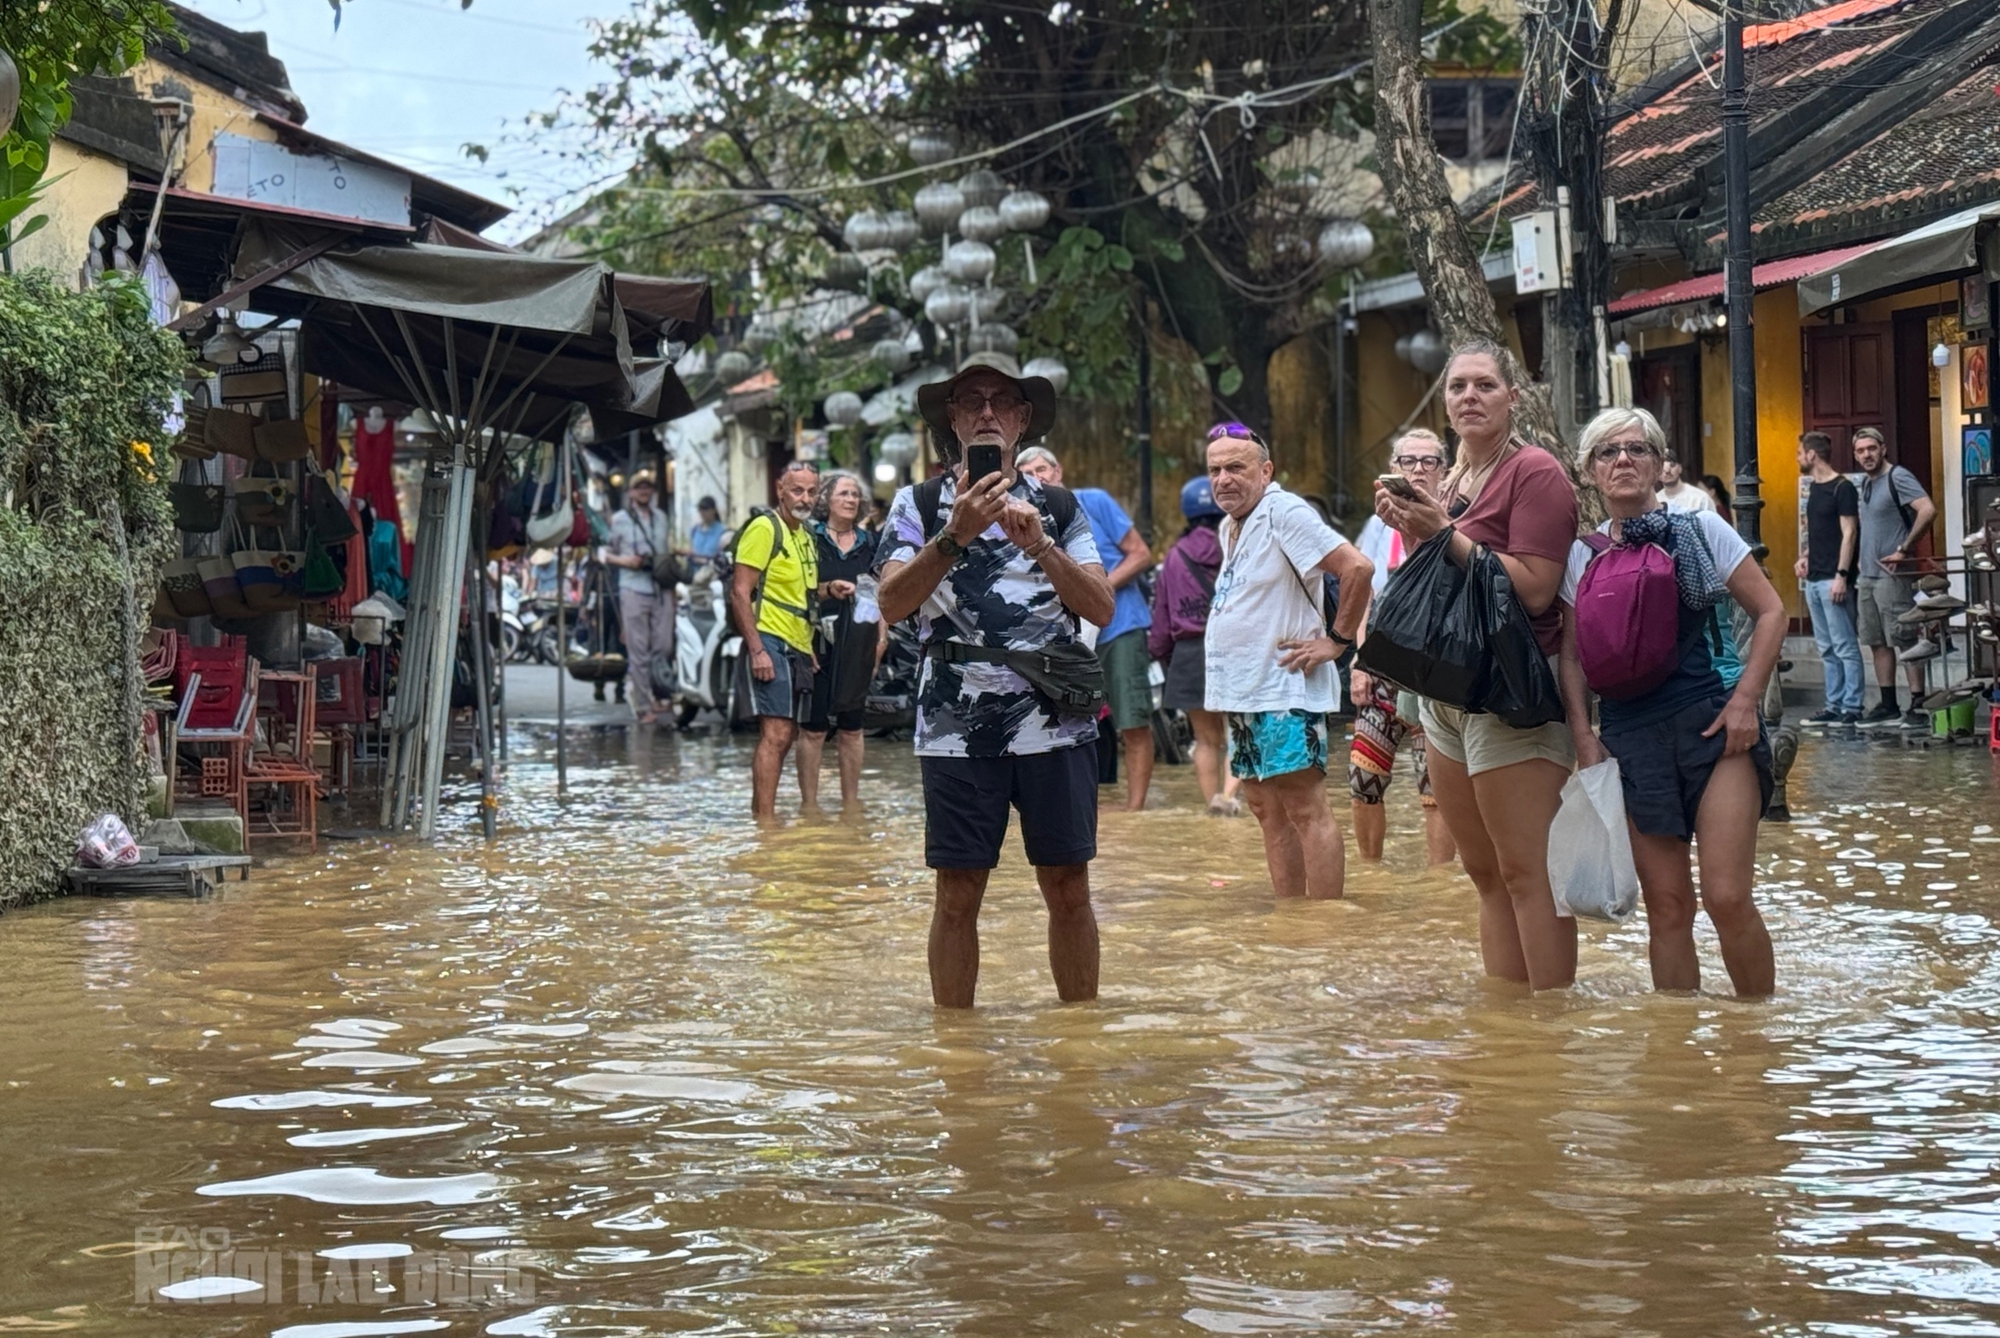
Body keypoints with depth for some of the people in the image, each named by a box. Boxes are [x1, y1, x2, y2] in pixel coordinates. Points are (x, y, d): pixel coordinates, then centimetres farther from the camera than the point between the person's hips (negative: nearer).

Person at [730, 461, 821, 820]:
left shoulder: (806, 537, 20)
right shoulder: (764, 529, -7)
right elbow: (740, 593, -13)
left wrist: (813, 642, 20)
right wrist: (757, 649, -20)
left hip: (798, 651, 9)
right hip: (771, 643, -9)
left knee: (784, 736, 9)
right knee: (775, 735, -16)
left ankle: (759, 813, 15)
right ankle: (765, 820, -19)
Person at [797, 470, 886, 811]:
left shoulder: (868, 543, 13)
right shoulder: (811, 539, 0)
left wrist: (882, 636, 4)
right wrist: (828, 590, -15)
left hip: (858, 645, 4)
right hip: (819, 641, -4)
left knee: (852, 728, 8)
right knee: (813, 728, -3)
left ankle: (850, 801, 14)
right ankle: (809, 802, 1)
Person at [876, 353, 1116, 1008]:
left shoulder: (1060, 506, 12)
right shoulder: (919, 505, 8)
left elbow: (1103, 608, 3)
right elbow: (893, 603, -6)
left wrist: (1039, 544, -11)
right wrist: (955, 536, -19)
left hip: (1055, 721, 1)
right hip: (956, 729, -1)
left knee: (1068, 890, 3)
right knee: (957, 897, 0)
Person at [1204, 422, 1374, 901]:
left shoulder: (1285, 512, -13)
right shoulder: (1230, 527, 15)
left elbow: (1357, 567, -21)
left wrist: (1336, 640, -15)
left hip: (1285, 690, -10)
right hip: (1241, 690, 10)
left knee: (1306, 808, -9)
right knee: (1268, 811, 11)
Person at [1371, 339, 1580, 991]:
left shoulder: (1535, 472, -9)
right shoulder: (1450, 482, 18)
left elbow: (1534, 589, -19)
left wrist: (1446, 533, -16)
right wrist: (1411, 530, 6)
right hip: (1447, 691, 9)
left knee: (1526, 873, -11)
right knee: (1486, 875, 10)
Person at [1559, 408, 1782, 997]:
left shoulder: (1700, 529, 1)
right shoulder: (1581, 555, 8)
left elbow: (1770, 612, 2)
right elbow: (1572, 656, 13)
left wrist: (1746, 699, -7)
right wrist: (1583, 734, 1)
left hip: (1712, 726, -3)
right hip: (1630, 737, 3)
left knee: (1727, 898, -11)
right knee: (1666, 906, 3)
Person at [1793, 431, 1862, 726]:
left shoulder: (1842, 488, -10)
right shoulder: (1815, 487, 16)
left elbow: (1849, 533, -14)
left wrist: (1841, 575, -19)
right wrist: (1806, 556, 10)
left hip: (1833, 579, -9)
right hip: (1814, 578, 9)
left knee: (1845, 646, -6)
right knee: (1827, 649, 11)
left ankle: (1852, 707, -5)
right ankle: (1834, 705, 14)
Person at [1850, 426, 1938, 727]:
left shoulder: (1898, 478, -10)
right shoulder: (1860, 485, 14)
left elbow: (1928, 510, -23)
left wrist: (1904, 549, -20)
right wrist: (1857, 560, 14)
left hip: (1892, 575, -8)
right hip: (1866, 575, 8)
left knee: (1905, 641, -7)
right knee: (1877, 642, 10)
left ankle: (1918, 705, -5)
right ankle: (1888, 704, 17)